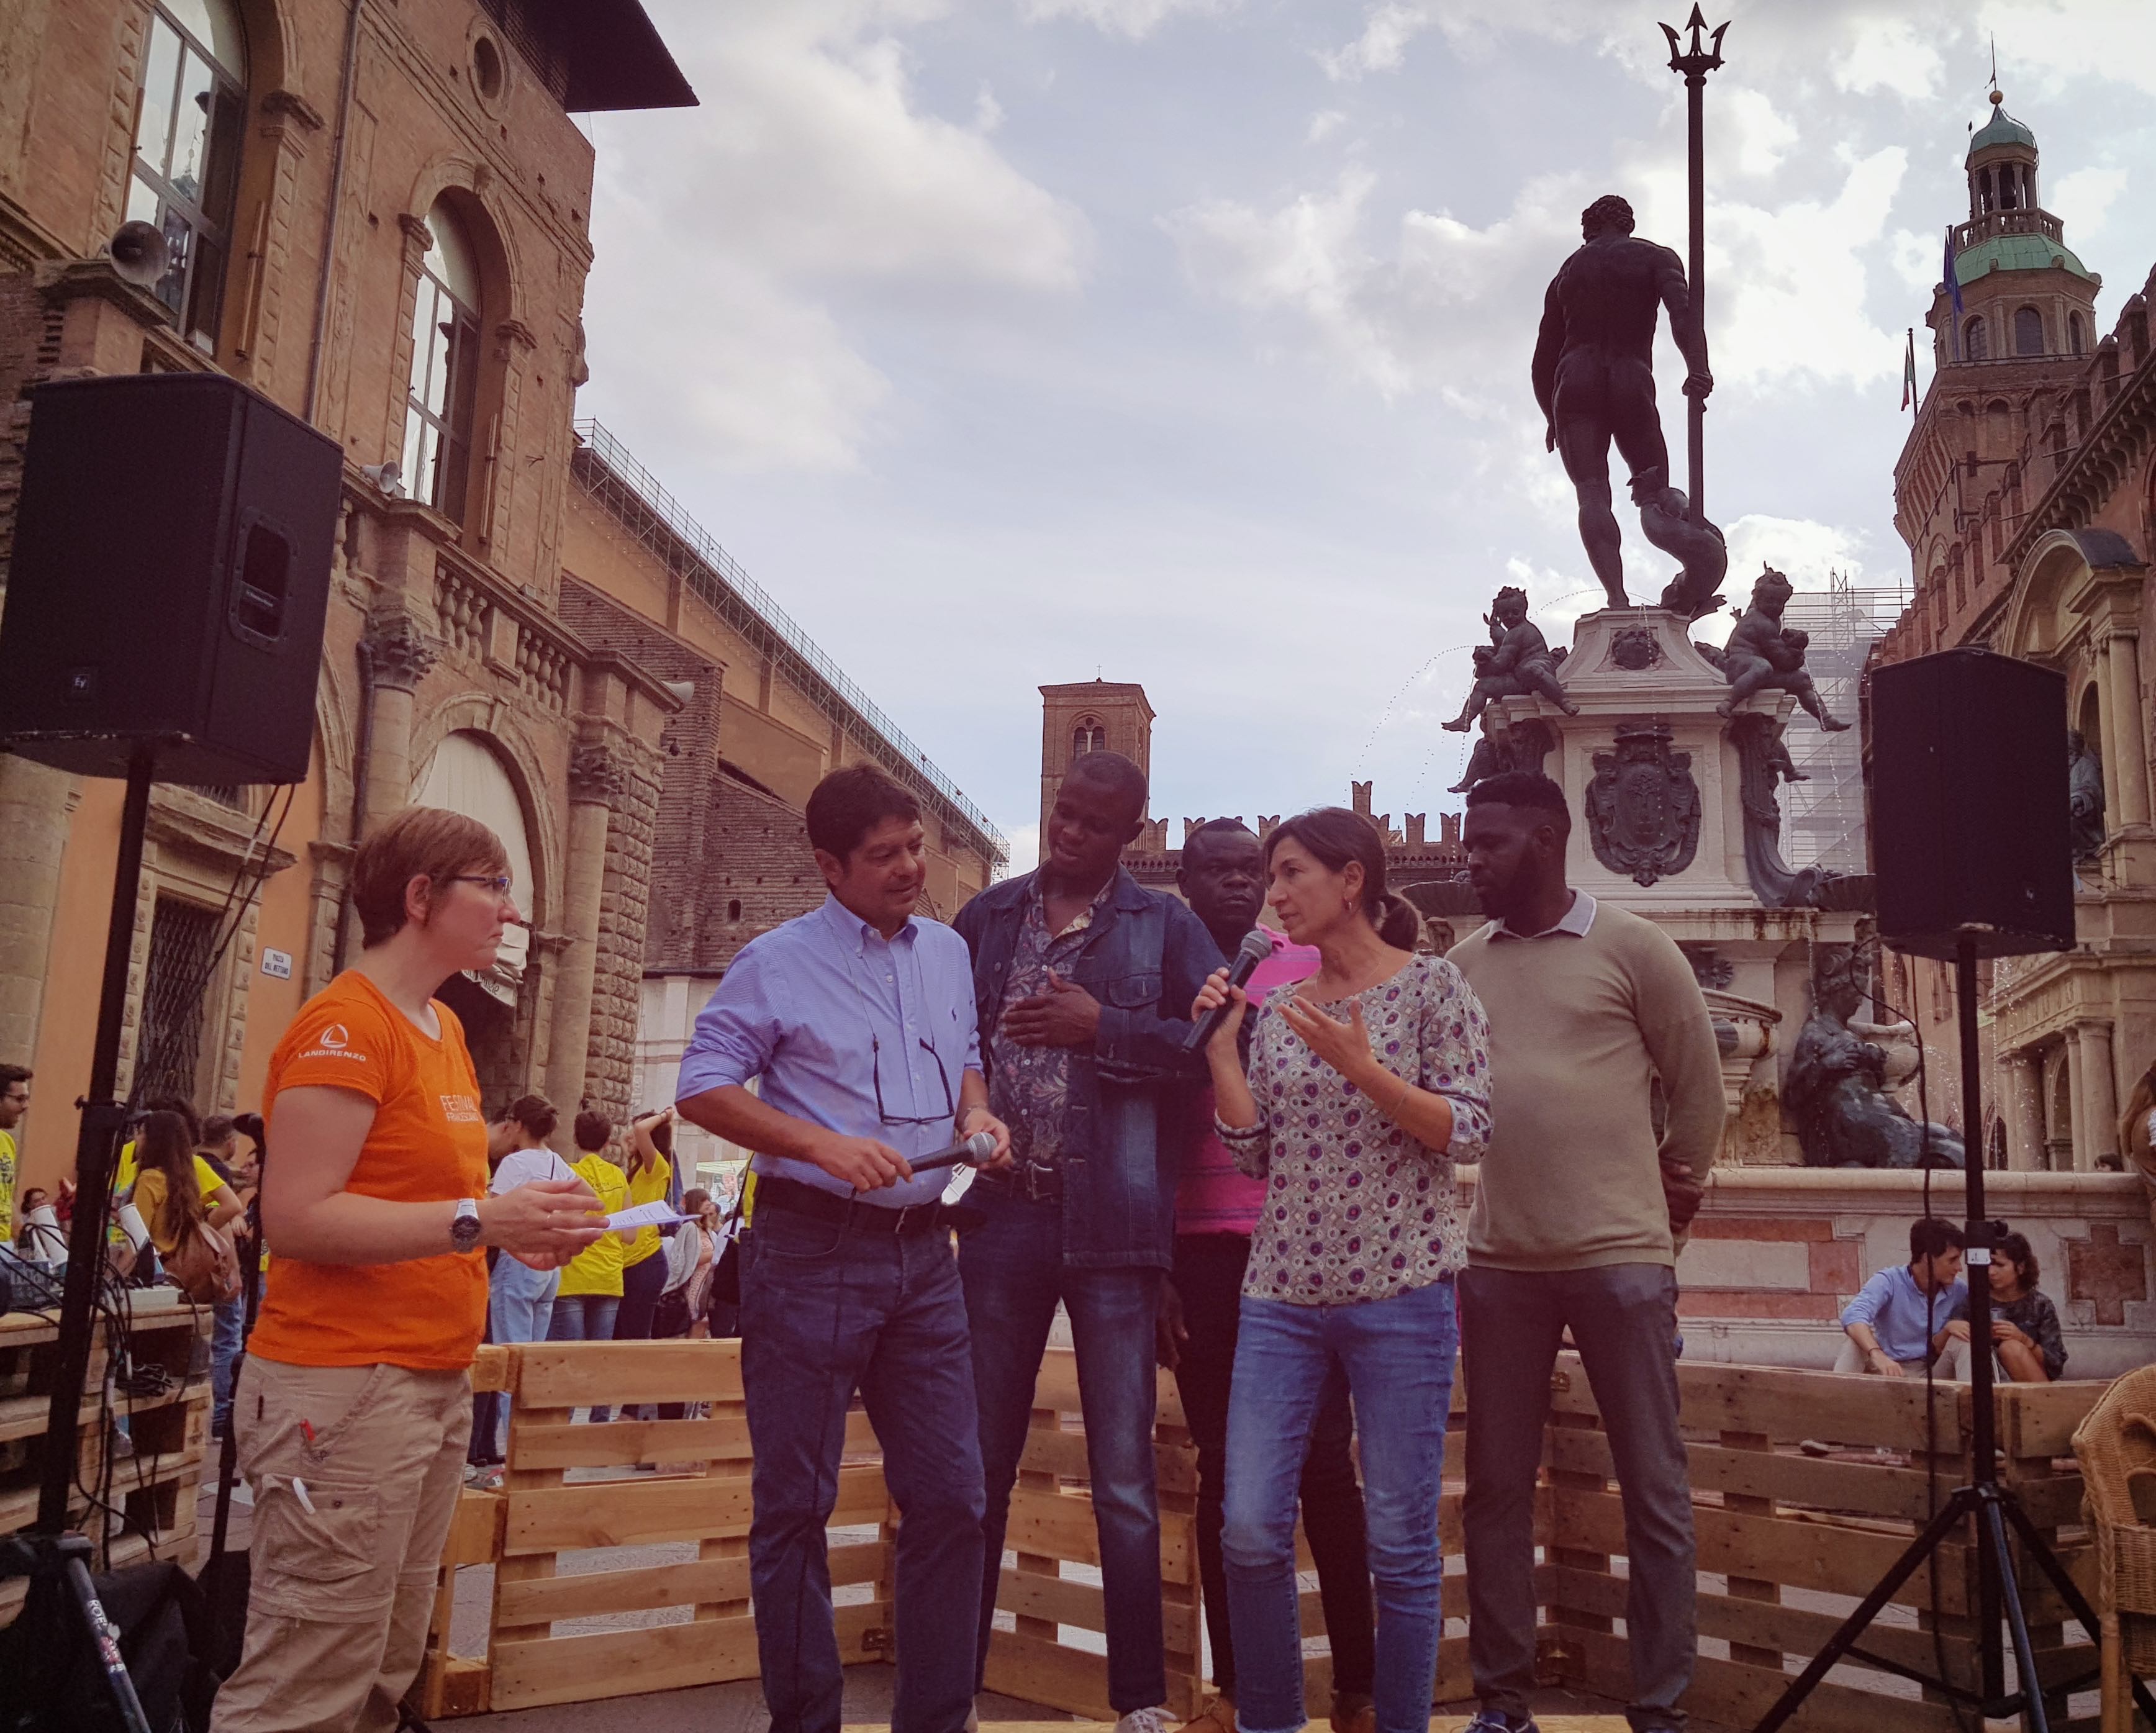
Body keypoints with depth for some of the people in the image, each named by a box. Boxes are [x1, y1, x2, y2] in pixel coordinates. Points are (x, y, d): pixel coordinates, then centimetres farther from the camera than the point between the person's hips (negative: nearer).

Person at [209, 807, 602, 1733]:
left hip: (436, 1379, 9)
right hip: (345, 1388, -9)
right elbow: (294, 1217, -19)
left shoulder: (443, 1025, 14)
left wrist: (514, 1228, 6)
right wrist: (479, 1219, -23)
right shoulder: (346, 1023, -13)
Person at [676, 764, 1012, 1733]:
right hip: (812, 1250, -5)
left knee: (950, 1497, 7)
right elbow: (703, 1089, -7)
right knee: (795, 1503, 4)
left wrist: (975, 1113, 2)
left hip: (924, 1253, 5)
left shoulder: (948, 952, 12)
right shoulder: (780, 962, -5)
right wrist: (825, 1145, -19)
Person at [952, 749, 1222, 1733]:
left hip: (1110, 1220, -2)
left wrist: (1101, 1027, -14)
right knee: (978, 1469, 11)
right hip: (1000, 1212, 2)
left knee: (1123, 1478, 5)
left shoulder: (1166, 929, 4)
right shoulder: (987, 918, 11)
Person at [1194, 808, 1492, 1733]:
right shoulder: (1276, 1005, 11)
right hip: (1283, 1291, 4)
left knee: (1401, 1541, 3)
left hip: (1400, 1292, -4)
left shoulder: (1432, 986, -2)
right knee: (1251, 1531, 2)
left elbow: (1469, 1133, -9)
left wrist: (1360, 1069, -19)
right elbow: (1254, 1152, 8)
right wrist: (1220, 1047, -1)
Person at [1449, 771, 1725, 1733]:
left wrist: (1678, 1193, 10)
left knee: (1655, 1489, 4)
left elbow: (1699, 1083, 5)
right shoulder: (1461, 964, 9)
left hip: (1622, 1257, -3)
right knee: (1497, 1488, 9)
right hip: (1499, 1263, 4)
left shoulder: (1631, 945, -2)